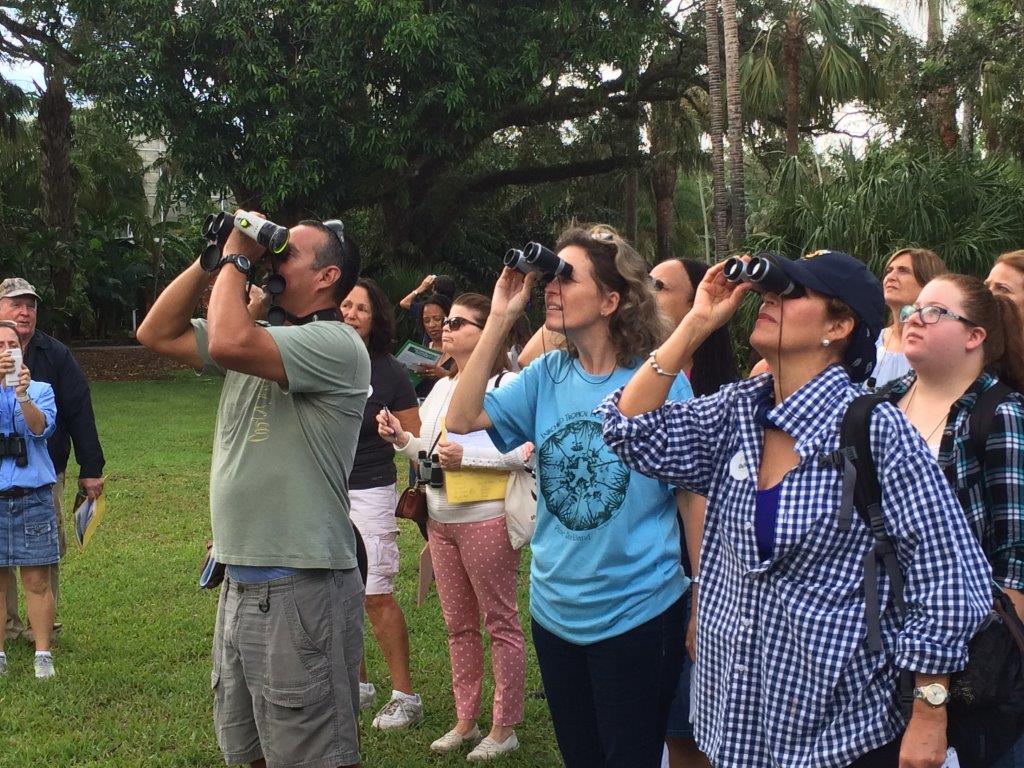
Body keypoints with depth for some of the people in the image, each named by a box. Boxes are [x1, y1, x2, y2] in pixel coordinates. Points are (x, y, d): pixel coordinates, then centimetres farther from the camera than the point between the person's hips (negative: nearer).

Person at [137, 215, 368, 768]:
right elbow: (157, 334, 15)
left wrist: (236, 260, -12)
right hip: (240, 580, 9)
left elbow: (228, 343, -28)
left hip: (300, 587, -9)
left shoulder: (336, 344, -14)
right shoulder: (263, 340, 14)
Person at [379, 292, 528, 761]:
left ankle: (504, 729, 10)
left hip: (486, 520, -8)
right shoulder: (443, 388, 16)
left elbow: (526, 450, -20)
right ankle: (465, 721, 24)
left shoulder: (506, 384, -10)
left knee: (500, 623, 2)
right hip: (441, 520, 8)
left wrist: (467, 455, -22)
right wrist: (401, 438, 4)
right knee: (458, 624, 14)